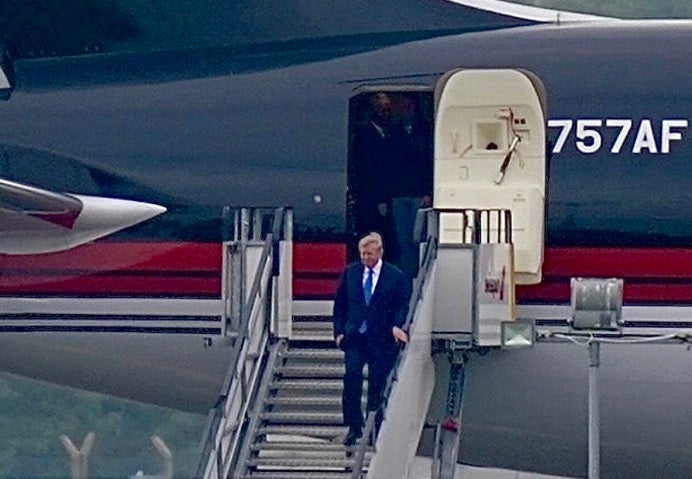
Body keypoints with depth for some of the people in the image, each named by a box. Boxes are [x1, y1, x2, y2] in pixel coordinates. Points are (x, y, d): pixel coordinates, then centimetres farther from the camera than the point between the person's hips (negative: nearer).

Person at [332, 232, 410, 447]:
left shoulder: (395, 276, 2)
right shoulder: (350, 273, 10)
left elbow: (403, 306, 1)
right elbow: (340, 304, 12)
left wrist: (397, 326, -17)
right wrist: (339, 331, 2)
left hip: (381, 338, -1)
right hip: (354, 336, 1)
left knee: (378, 384, 1)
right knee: (352, 377, -13)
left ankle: (375, 429, 9)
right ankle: (354, 427, -7)